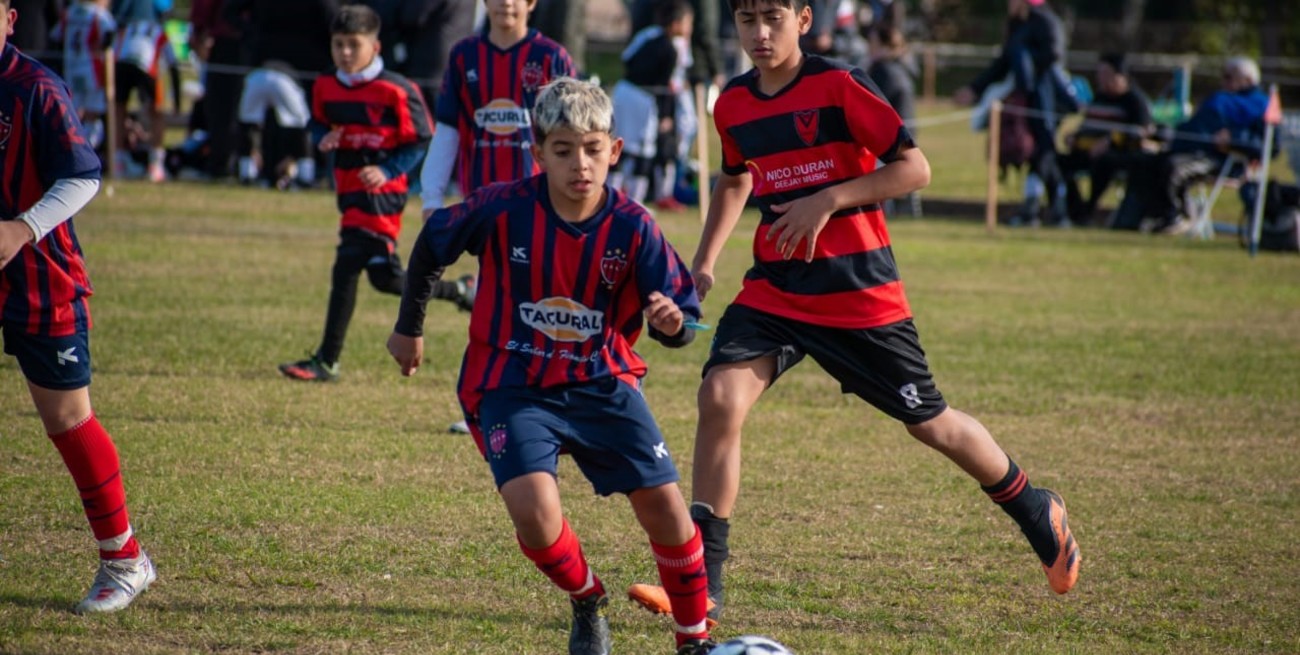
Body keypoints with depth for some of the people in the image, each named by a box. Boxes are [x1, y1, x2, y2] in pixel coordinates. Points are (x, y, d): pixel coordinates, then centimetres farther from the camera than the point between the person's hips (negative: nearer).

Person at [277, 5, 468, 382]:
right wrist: (325, 139, -2)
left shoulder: (395, 91, -13)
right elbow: (319, 123, 22)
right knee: (385, 277, 13)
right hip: (349, 189, 7)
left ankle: (327, 362, -10)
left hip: (381, 192, -7)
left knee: (347, 269, -14)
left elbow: (418, 141, -6)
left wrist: (387, 172, -20)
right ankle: (457, 292, 36)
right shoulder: (325, 88, 5)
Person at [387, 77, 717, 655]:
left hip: (603, 383, 2)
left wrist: (672, 322, -36)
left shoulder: (632, 228, -13)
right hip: (513, 386, -1)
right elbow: (431, 244, 4)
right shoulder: (502, 210, -15)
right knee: (533, 507, -23)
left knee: (664, 502, -8)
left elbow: (680, 316, -10)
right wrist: (409, 326, 16)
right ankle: (588, 605, 11)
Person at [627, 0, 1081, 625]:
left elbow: (915, 168, -14)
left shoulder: (840, 86, -13)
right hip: (773, 288, 4)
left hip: (859, 291, -4)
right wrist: (704, 260, 12)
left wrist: (827, 200, -23)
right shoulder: (732, 103, 4)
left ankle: (1036, 512, 36)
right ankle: (702, 581, -16)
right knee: (719, 396, -19)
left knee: (928, 422, 8)